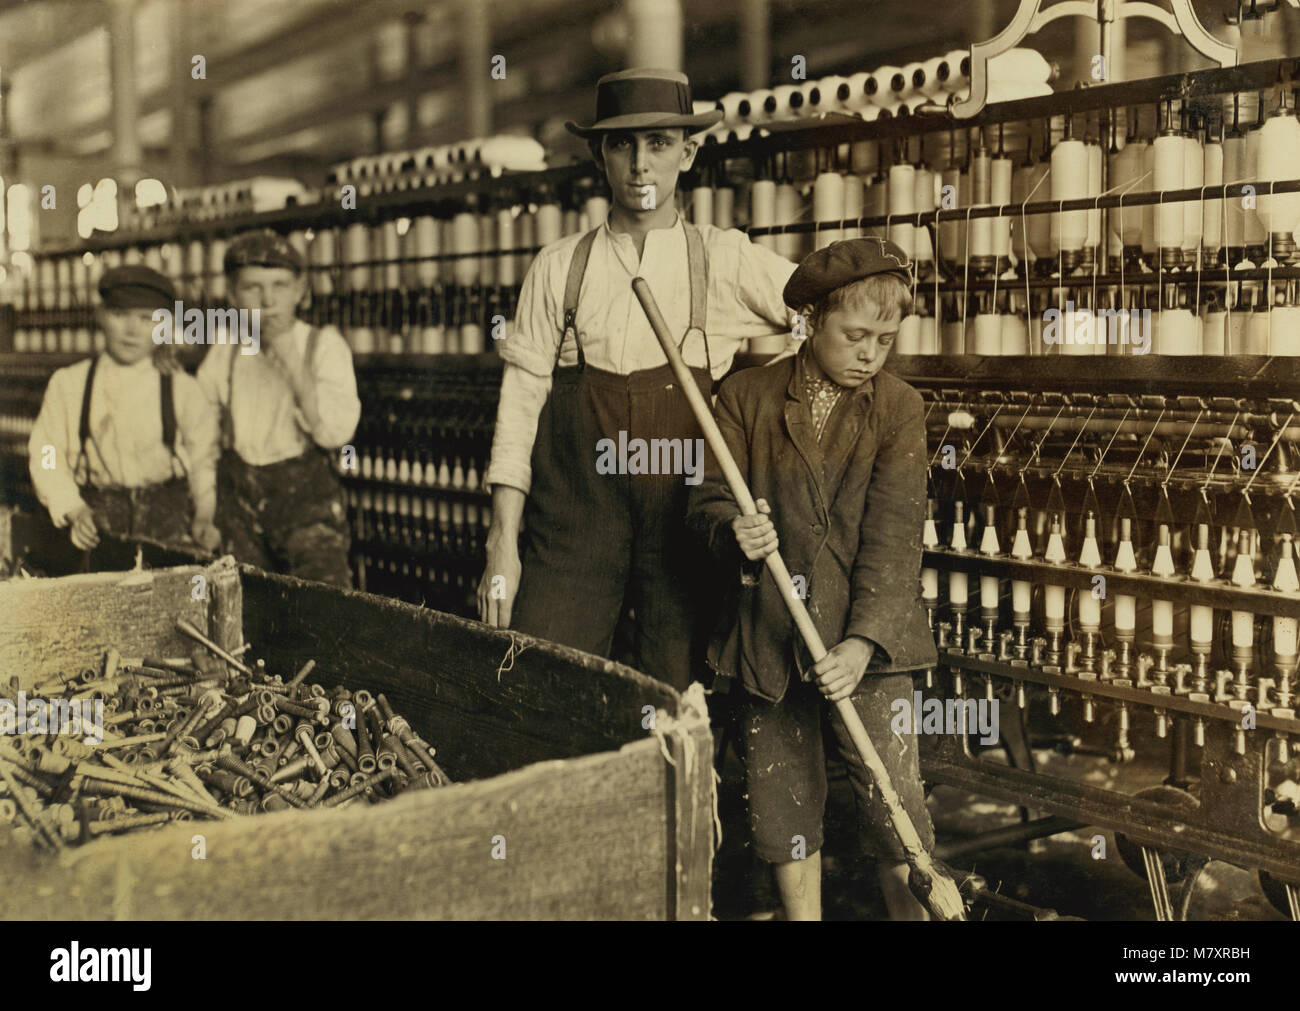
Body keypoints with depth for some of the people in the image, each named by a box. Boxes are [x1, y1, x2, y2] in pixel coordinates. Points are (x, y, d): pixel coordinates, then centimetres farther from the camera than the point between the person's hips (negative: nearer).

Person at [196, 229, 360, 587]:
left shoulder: (324, 345, -3)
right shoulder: (225, 353, 7)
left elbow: (336, 432, -17)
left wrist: (292, 361, -19)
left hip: (307, 499, -3)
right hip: (239, 500, 4)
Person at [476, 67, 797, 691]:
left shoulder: (727, 261, 5)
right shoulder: (558, 269, 7)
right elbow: (520, 404, 6)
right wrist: (503, 542, 0)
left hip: (683, 522, 0)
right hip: (574, 519, 1)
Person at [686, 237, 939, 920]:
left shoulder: (898, 408, -1)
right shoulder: (746, 397, 2)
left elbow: (894, 537, -9)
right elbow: (709, 500, 2)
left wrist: (863, 640, -20)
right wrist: (735, 533, -23)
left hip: (866, 634, -2)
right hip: (769, 631, 2)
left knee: (892, 797, -5)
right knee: (783, 798, 10)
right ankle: (803, 914, 27)